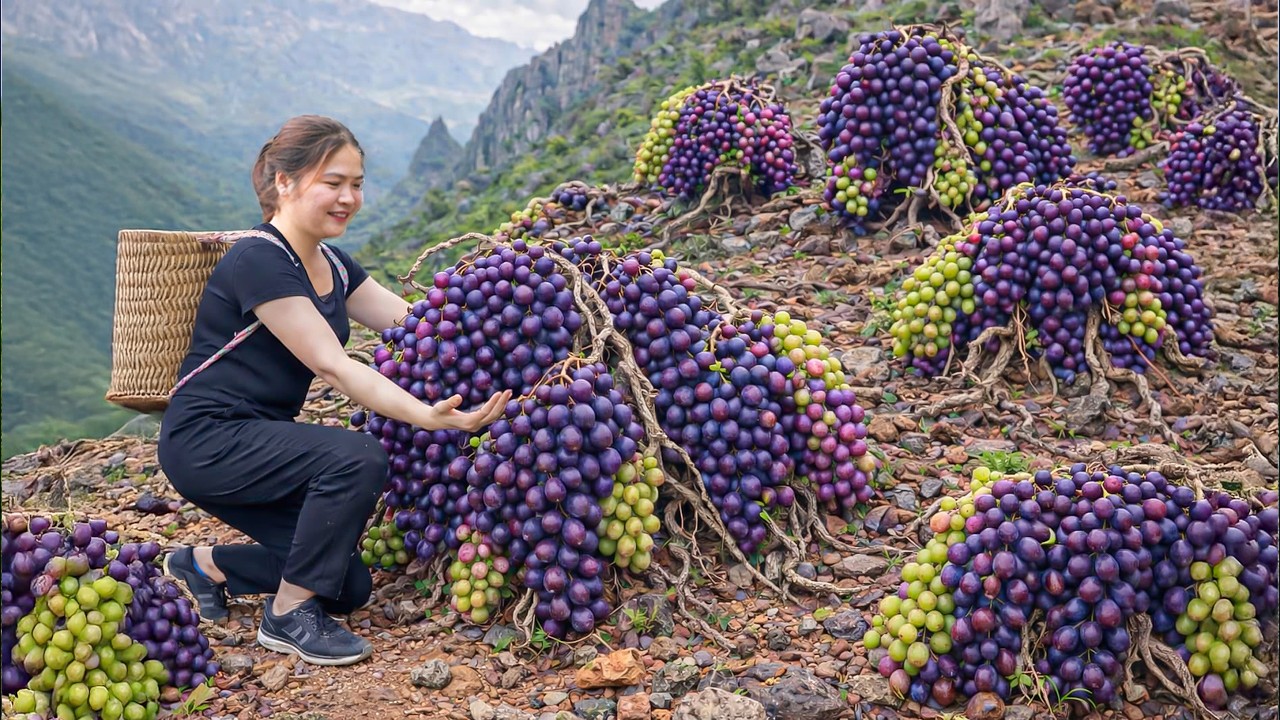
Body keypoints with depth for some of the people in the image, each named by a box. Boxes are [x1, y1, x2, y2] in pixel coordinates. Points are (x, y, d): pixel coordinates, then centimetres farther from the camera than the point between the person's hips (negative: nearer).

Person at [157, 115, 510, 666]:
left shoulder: (332, 265, 8)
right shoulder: (259, 260, -20)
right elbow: (333, 366, -28)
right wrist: (429, 417, -37)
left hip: (261, 439, 9)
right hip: (206, 440, -9)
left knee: (350, 585, 3)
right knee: (357, 458, -30)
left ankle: (204, 565, 20)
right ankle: (288, 618, -13)